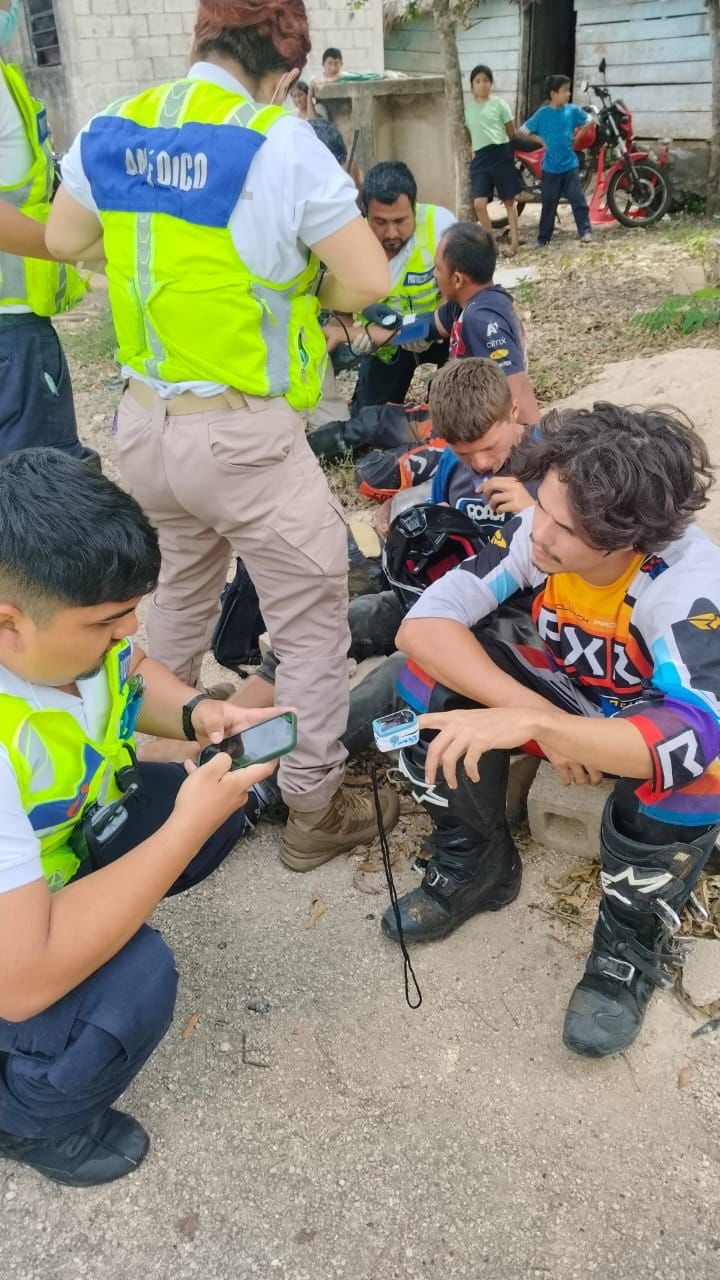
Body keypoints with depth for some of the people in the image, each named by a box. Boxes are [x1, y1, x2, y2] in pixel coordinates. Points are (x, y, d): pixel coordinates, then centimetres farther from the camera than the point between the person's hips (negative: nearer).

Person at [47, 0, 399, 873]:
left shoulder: (108, 131, 6)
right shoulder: (280, 145, -13)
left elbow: (64, 238, 22)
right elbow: (369, 280, -12)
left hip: (143, 419, 7)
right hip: (243, 434, -7)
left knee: (179, 589, 27)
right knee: (311, 621, 7)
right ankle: (315, 812, 20)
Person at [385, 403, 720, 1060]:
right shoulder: (536, 529, -24)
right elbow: (423, 624, -26)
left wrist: (527, 723, -55)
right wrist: (535, 713, -36)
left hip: (652, 724, -3)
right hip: (567, 695, 4)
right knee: (434, 672, -20)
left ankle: (633, 944, -8)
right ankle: (478, 864, 1)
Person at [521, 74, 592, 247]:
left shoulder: (572, 110, 0)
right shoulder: (542, 114, -4)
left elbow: (590, 121, 13)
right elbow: (523, 131, 1)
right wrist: (539, 140, -5)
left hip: (570, 164, 1)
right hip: (550, 167, -1)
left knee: (577, 199, -4)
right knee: (548, 203, 8)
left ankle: (585, 231, 1)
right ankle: (543, 237, 17)